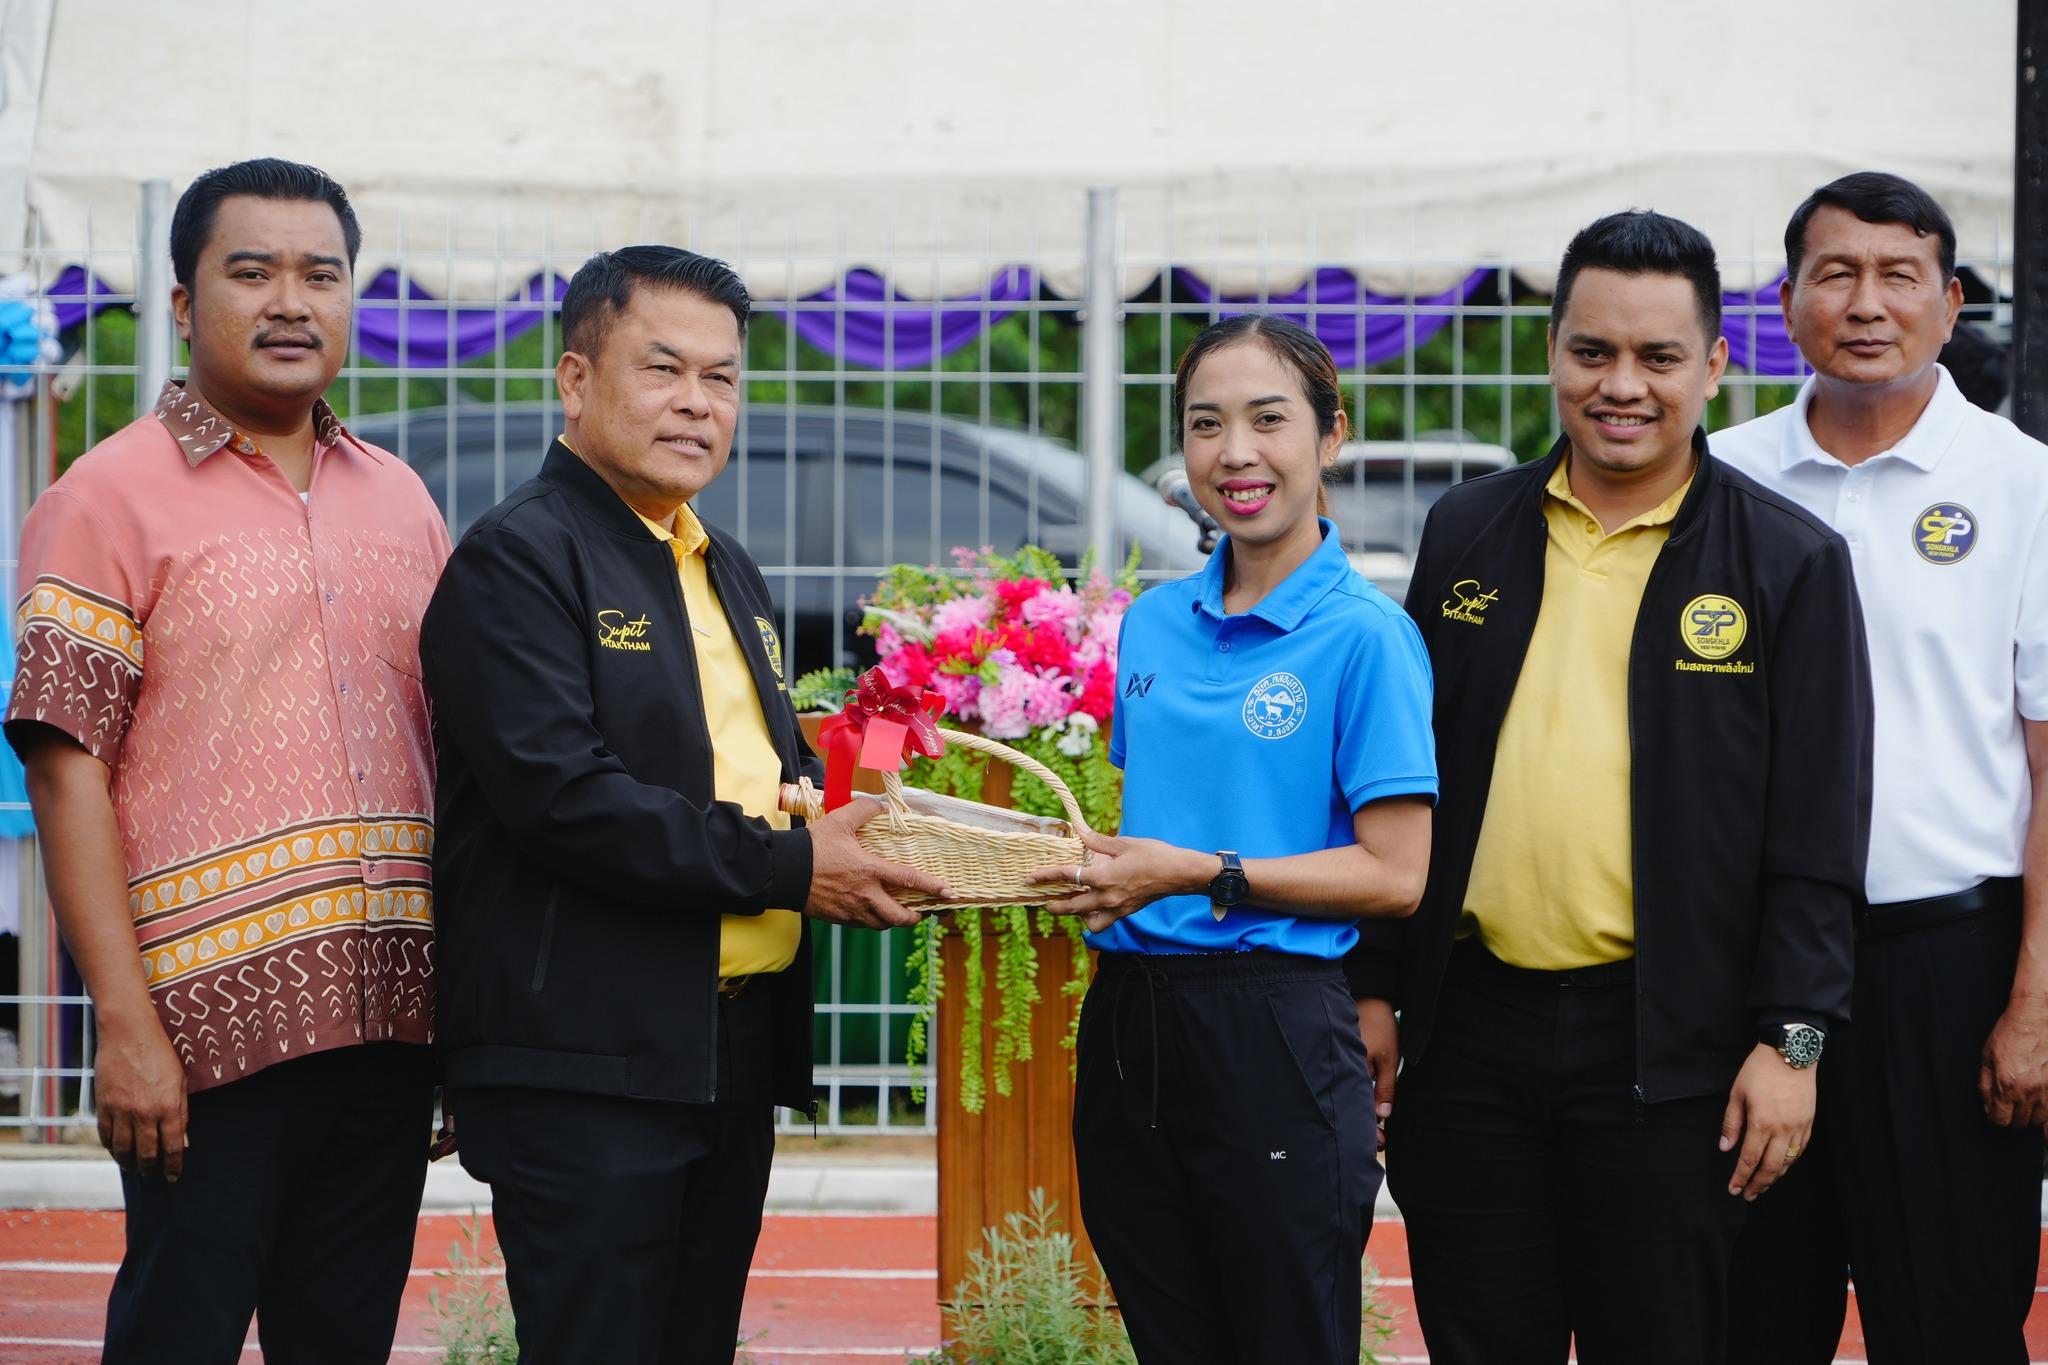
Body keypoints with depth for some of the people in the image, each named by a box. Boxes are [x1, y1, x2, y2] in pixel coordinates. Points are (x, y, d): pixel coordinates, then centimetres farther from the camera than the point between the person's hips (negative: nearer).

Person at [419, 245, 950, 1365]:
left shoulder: (729, 574, 19)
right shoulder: (519, 556, -9)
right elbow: (562, 796, -21)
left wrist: (860, 834, 6)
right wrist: (790, 868, -19)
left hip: (740, 1049, 9)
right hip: (588, 1062, -8)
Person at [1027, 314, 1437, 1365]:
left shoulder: (1363, 634, -7)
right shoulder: (1152, 624, 12)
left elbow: (1396, 874, -12)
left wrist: (1203, 875, -18)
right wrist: (1092, 861, 2)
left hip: (1271, 1030, -6)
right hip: (1128, 1022, 6)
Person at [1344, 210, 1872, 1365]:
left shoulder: (1788, 564, -2)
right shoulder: (1470, 533, 8)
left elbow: (1818, 830, -4)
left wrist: (1791, 1041, -9)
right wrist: (1374, 986, 8)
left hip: (1667, 1048, -3)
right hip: (1473, 1023, 3)